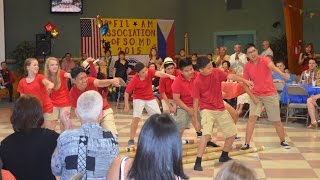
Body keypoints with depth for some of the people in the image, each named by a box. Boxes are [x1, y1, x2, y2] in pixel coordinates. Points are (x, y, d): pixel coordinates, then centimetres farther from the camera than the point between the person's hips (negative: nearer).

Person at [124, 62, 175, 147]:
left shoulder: (150, 72, -20)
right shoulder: (134, 80, -25)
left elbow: (159, 73, -38)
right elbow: (127, 92, -16)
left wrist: (169, 76, -56)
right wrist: (126, 106, -16)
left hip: (150, 98, 4)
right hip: (139, 99, -4)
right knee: (136, 118, -18)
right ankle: (131, 140, -7)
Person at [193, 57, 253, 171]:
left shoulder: (216, 72, -3)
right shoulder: (197, 82, -13)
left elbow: (231, 76, -13)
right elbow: (196, 101, -10)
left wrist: (244, 80, -29)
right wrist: (195, 119, -9)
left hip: (221, 109, 6)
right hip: (207, 110, -5)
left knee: (232, 133, 11)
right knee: (207, 134, -25)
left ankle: (224, 156, 32)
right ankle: (198, 162, -22)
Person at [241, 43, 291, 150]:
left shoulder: (265, 60, -12)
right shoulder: (247, 66, -3)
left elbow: (272, 67, -35)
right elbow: (245, 84, 3)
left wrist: (282, 74, -55)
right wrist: (252, 96, -10)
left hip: (270, 94, -2)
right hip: (255, 95, 2)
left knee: (277, 121, 7)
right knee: (252, 118, -12)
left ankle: (283, 141, 28)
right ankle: (247, 144, -6)